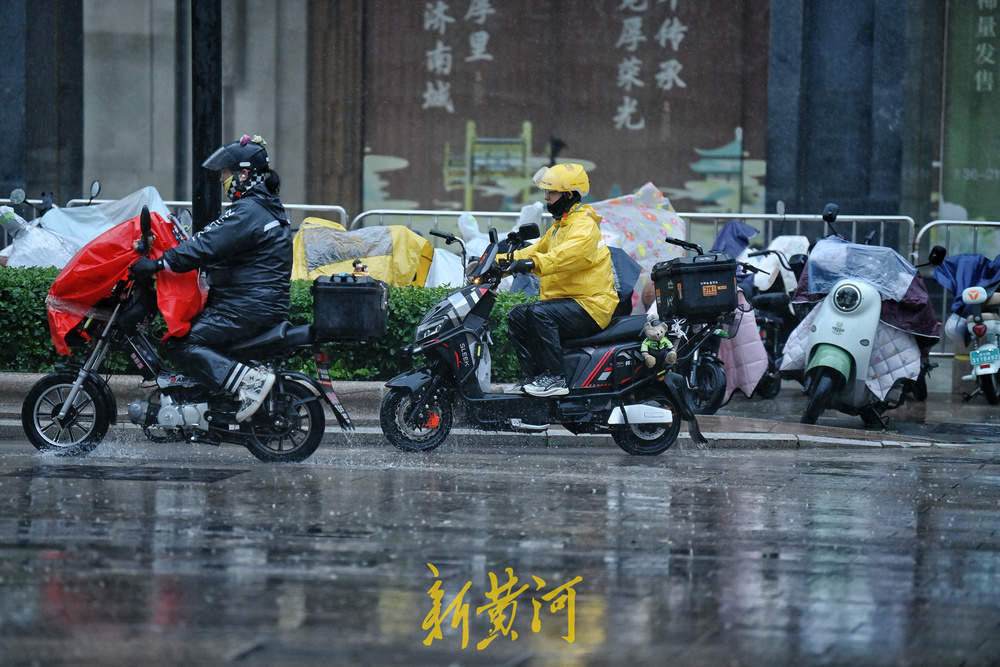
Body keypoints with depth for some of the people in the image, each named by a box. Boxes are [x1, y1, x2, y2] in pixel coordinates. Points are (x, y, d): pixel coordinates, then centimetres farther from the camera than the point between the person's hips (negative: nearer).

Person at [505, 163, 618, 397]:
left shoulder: (584, 225, -14)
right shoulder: (559, 227, 21)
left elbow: (569, 254, -33)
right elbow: (536, 250, 22)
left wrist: (533, 263, -46)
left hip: (591, 305, -10)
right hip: (566, 299, 10)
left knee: (539, 314, -30)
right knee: (517, 316, 1)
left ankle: (555, 378, -28)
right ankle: (534, 375, 0)